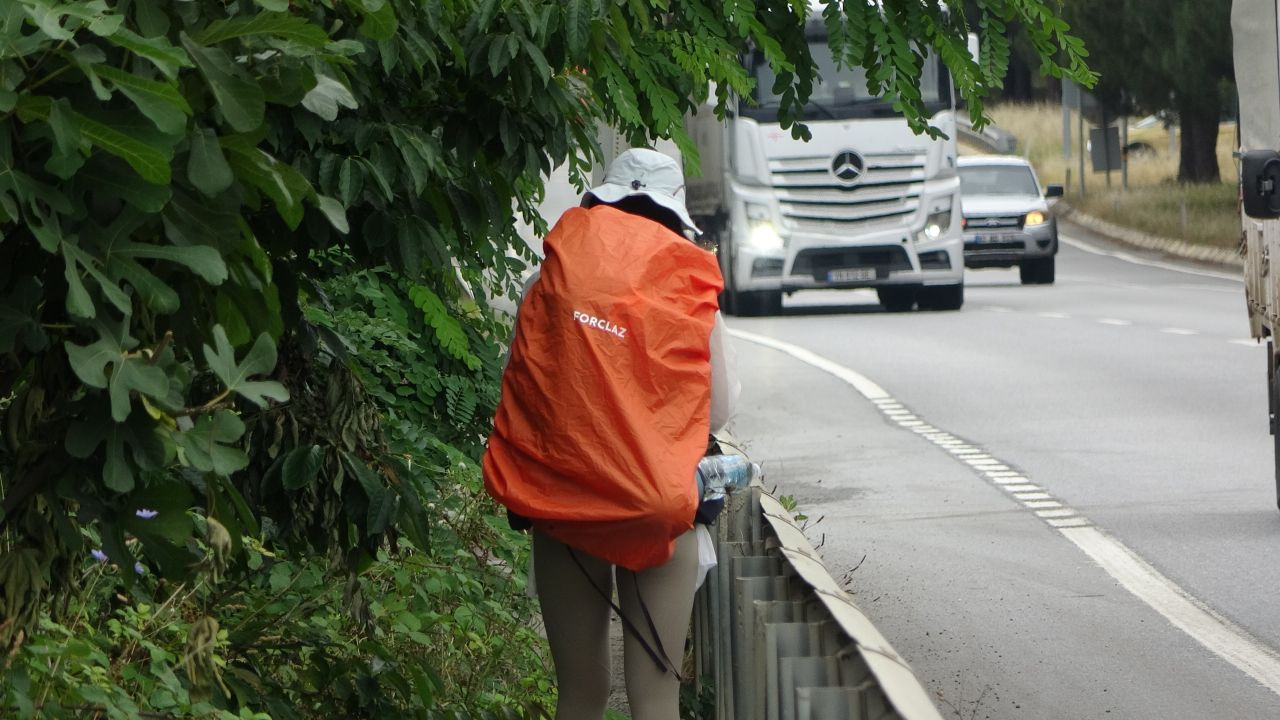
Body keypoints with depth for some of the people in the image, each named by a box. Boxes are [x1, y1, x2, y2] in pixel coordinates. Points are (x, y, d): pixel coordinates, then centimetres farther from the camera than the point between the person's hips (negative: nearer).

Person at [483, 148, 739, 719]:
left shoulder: (547, 285, -1)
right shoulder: (690, 295, -3)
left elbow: (518, 384, 7)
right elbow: (719, 410, 2)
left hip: (560, 503, 2)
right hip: (658, 508, -2)